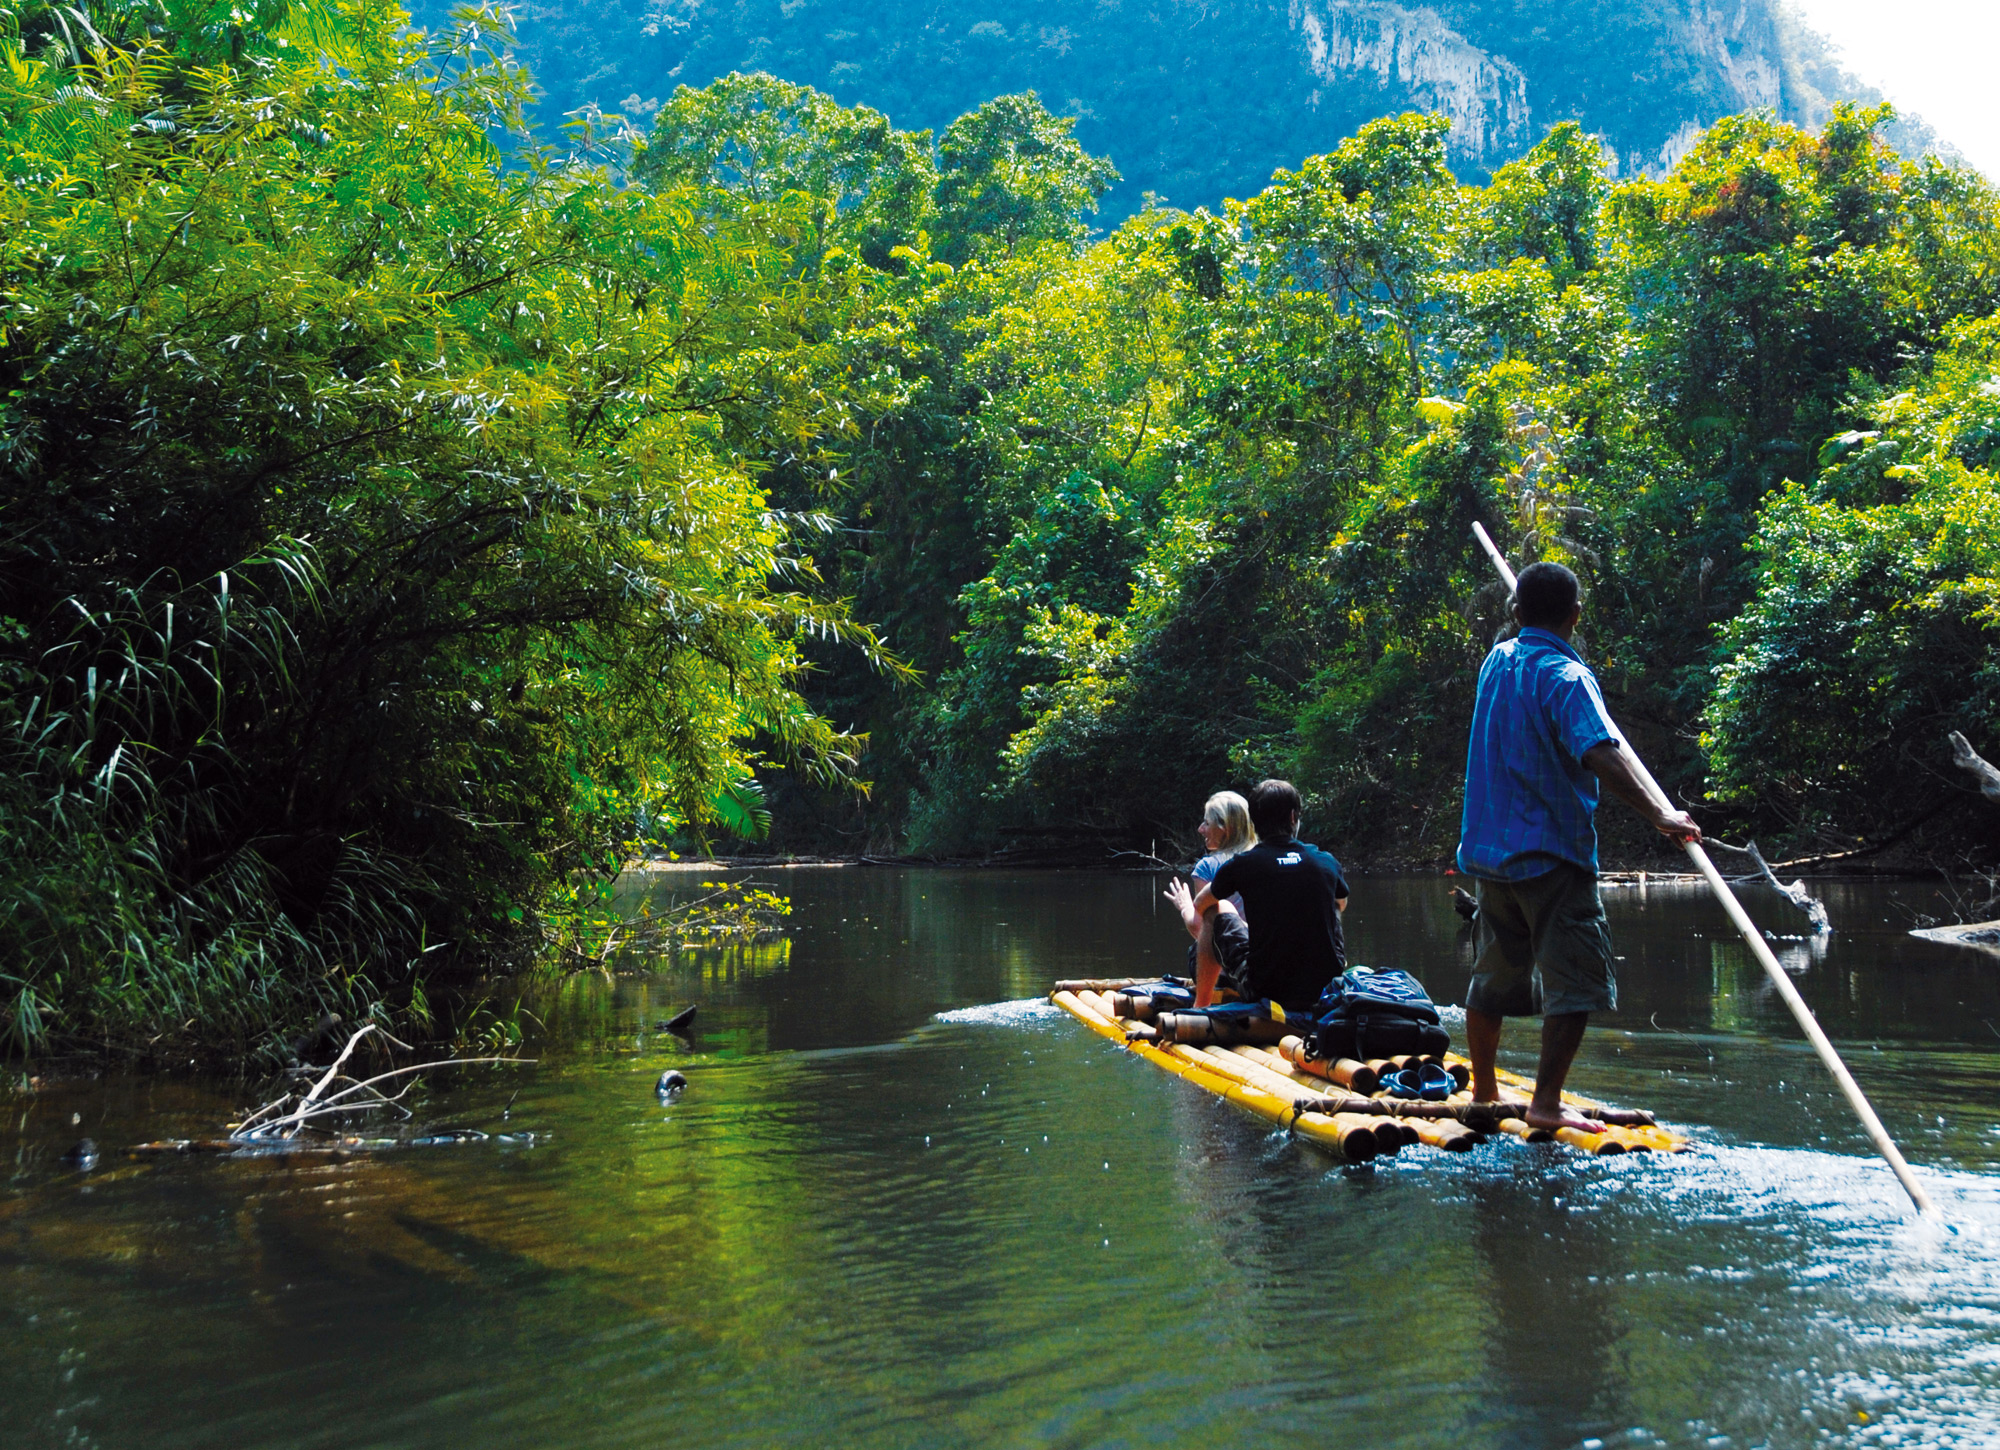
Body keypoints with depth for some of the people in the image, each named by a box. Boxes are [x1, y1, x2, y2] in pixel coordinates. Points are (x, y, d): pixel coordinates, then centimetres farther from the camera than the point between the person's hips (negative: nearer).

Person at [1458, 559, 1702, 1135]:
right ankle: (1546, 1103, -9)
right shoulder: (1565, 676, -14)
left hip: (1488, 850, 8)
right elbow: (1602, 753, -28)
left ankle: (1483, 1092, 26)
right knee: (1574, 979, -4)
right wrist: (1658, 813, -33)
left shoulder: (1497, 661, 9)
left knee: (1494, 976, 17)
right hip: (1551, 853, -8)